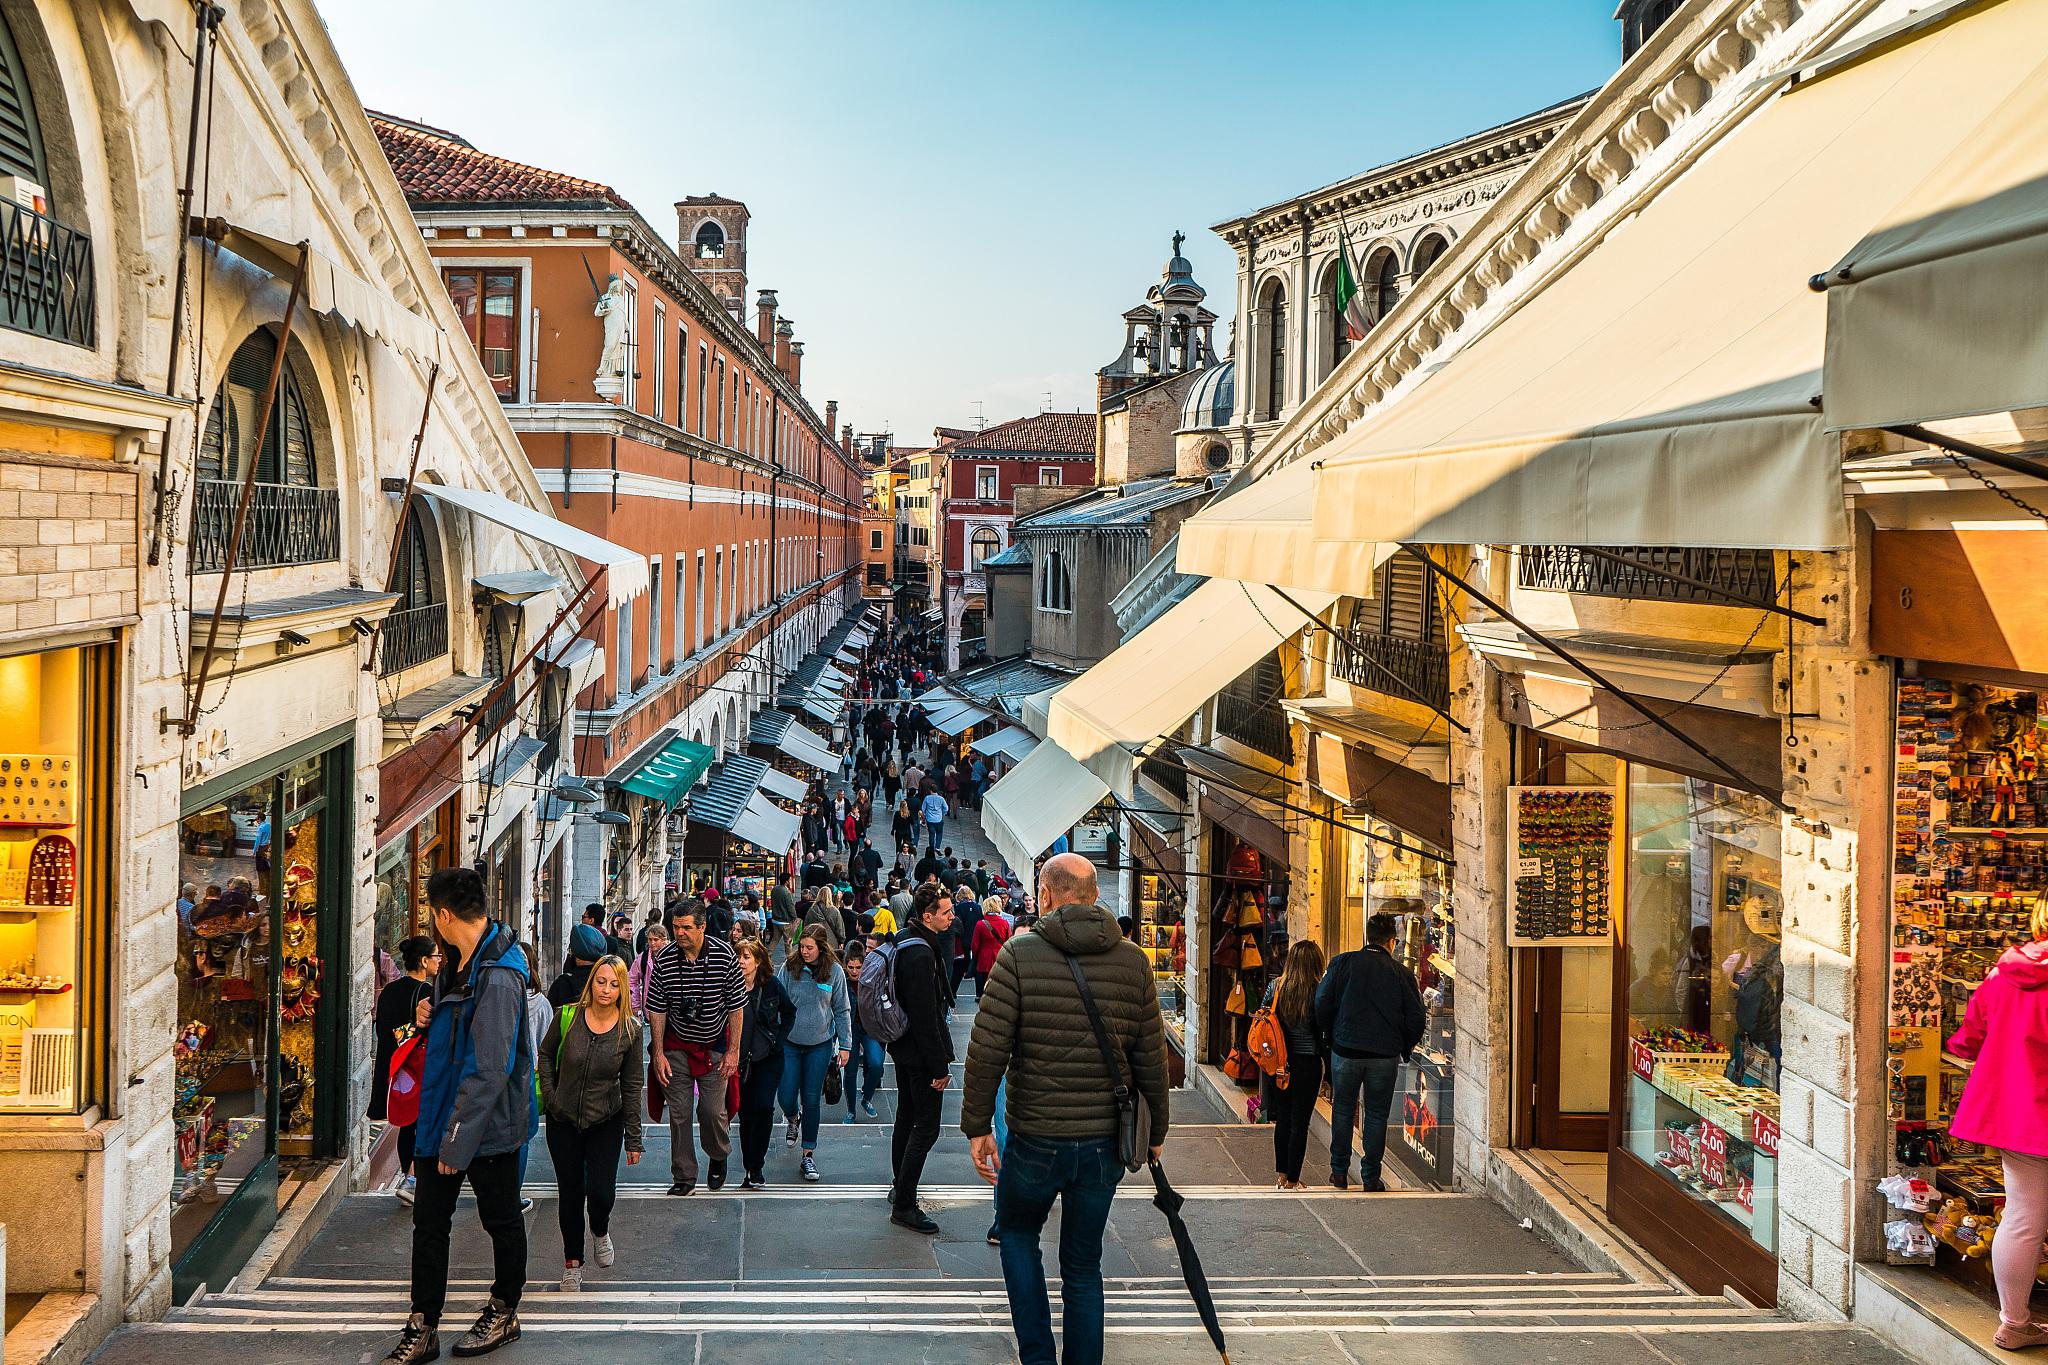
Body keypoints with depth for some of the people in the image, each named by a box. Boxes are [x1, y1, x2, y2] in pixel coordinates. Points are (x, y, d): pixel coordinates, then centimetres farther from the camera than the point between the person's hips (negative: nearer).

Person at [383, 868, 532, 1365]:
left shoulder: (497, 977, -26)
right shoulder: (458, 964, 4)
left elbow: (490, 1068, -27)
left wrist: (459, 1138, -25)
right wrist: (432, 1018, 4)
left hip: (488, 1125, -9)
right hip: (445, 1118, 9)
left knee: (502, 1221, 13)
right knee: (429, 1221, 11)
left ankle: (504, 1313, 31)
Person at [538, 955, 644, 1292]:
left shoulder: (630, 1030, -9)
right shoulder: (566, 1017, -10)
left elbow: (632, 1086, -4)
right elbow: (545, 1055, 7)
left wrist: (633, 1138, -3)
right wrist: (549, 1095, -5)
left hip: (606, 1123, 0)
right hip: (563, 1121, 1)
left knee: (602, 1192, -9)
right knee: (571, 1192, 7)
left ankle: (601, 1231, 27)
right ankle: (572, 1261, 27)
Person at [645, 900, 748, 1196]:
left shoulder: (724, 955, -13)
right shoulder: (664, 959, -9)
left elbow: (736, 1007, -6)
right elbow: (656, 1010, -1)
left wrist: (733, 1050, -7)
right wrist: (658, 1053, -4)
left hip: (715, 1045, -1)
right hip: (677, 1046, 1)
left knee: (713, 1110, -3)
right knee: (678, 1113, 2)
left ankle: (718, 1157, 27)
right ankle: (684, 1177, 13)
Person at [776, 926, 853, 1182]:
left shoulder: (834, 972, -5)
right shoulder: (789, 968, -7)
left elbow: (842, 1010, 3)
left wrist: (845, 1044, 1)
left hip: (820, 1045, 0)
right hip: (789, 1042, 0)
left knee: (812, 1100, 4)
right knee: (787, 1098, 3)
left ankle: (808, 1156, 13)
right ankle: (793, 1121, 40)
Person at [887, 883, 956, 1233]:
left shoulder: (904, 943, 8)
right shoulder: (921, 956, -24)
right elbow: (926, 1017, -25)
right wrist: (940, 1066, -20)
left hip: (903, 1047, 11)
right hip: (921, 1053, -11)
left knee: (906, 1118, 21)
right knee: (926, 1127, -6)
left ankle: (899, 1188, 34)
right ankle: (903, 1205, -5)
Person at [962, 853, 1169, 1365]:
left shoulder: (1020, 954, -9)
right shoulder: (1133, 960, -1)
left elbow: (987, 1049, -12)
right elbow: (1151, 1058, 3)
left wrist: (977, 1125, -2)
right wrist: (1155, 1131, 15)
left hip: (1034, 1139, -2)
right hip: (1105, 1142, 2)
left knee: (1018, 1233, 22)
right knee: (1083, 1267, 15)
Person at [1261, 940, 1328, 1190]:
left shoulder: (1275, 986, -4)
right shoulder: (1319, 992, -15)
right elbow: (1325, 1033, -11)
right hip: (1307, 1064, -4)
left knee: (1283, 1118, 17)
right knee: (1300, 1122, 5)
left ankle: (1282, 1174, 24)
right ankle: (1292, 1179, 10)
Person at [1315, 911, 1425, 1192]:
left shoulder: (1342, 963, -2)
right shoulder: (1402, 974, -1)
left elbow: (1322, 1003, -6)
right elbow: (1416, 1019, 0)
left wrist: (1330, 1036, 9)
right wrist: (1403, 1049, 15)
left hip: (1345, 1050, 1)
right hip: (1385, 1054, 0)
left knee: (1343, 1112, 14)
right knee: (1377, 1116, 10)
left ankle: (1339, 1173, 18)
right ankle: (1371, 1177, 11)